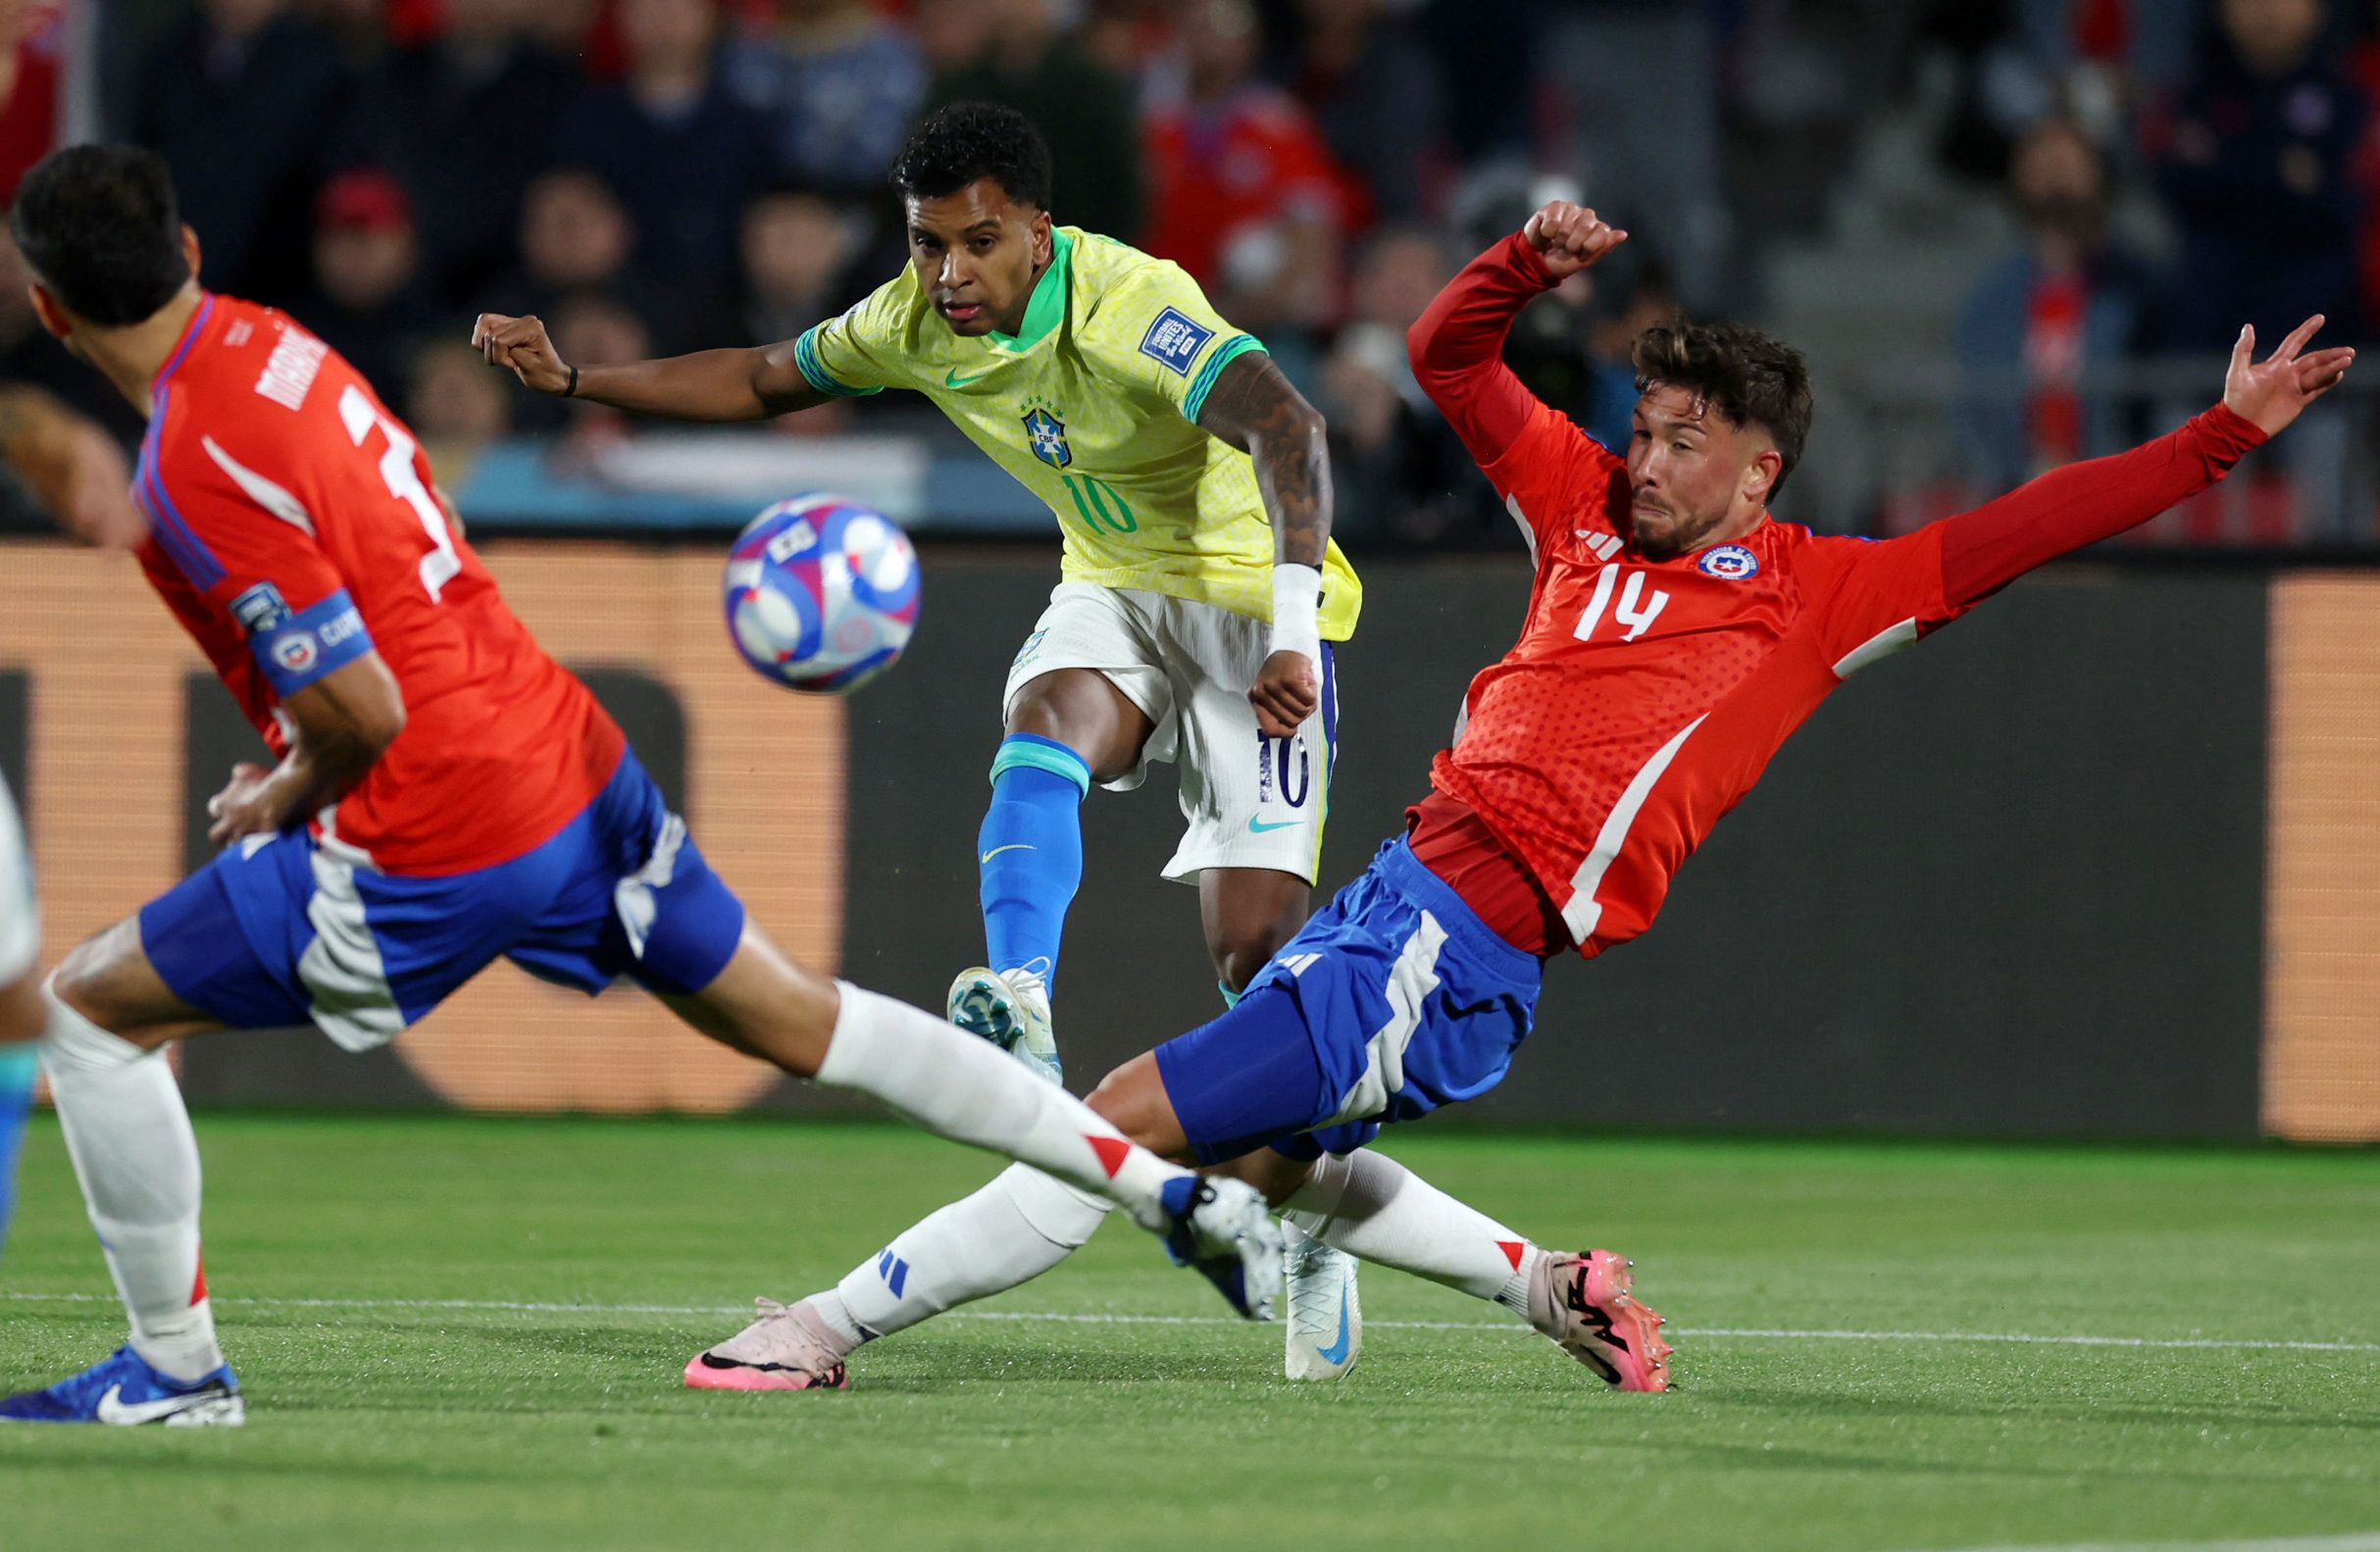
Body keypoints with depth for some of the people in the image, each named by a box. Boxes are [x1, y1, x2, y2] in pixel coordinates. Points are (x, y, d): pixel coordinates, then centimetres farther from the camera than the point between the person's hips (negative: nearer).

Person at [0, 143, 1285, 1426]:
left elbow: (360, 711, -21)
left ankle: (172, 1369, 9)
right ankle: (1176, 1194, 23)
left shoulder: (200, 466, -21)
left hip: (443, 844, -9)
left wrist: (280, 801, 0)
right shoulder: (268, 342, 6)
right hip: (573, 752, 9)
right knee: (803, 1021, 20)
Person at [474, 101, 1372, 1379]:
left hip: (1254, 598, -5)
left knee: (1255, 930, -13)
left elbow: (1286, 429, -44)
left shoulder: (1132, 307, -29)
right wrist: (572, 378, 3)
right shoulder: (916, 323, -7)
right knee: (1043, 735, -30)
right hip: (1116, 588, 5)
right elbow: (763, 380, 12)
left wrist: (1293, 627, -56)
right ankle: (1021, 1014, -49)